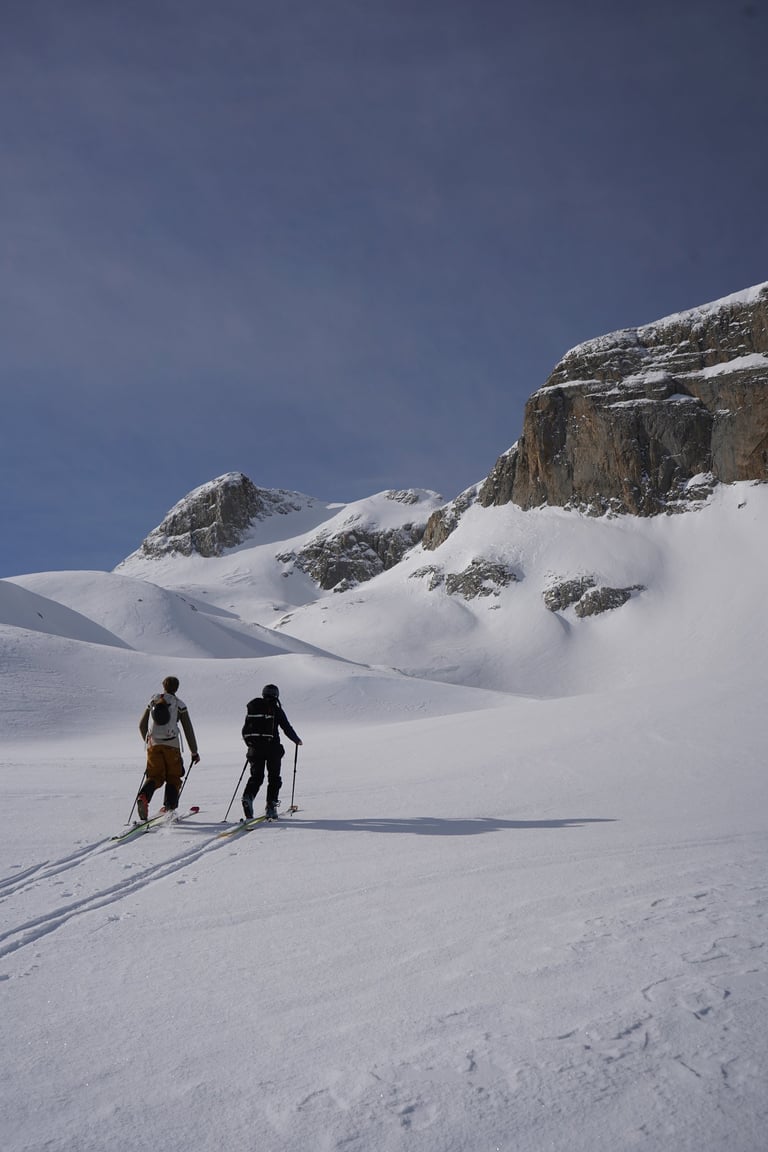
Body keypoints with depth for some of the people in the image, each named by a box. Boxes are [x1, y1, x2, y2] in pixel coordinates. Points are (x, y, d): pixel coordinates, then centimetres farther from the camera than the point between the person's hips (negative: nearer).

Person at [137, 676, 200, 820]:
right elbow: (188, 729, 0)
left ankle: (143, 796, -20)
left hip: (153, 744, 3)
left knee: (154, 776, 9)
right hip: (171, 744, -3)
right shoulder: (179, 704, 2)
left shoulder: (153, 701, 12)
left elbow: (142, 725, 19)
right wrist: (194, 752, 6)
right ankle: (169, 808, -2)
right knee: (173, 778, 11)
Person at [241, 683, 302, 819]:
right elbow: (287, 728, 0)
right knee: (274, 778, 9)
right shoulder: (276, 709, -2)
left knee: (256, 776, 10)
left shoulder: (253, 707, 8)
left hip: (255, 747, 3)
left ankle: (248, 797, -16)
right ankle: (271, 807, 3)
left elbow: (245, 730, 11)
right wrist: (296, 740, 17)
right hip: (272, 747, -3)